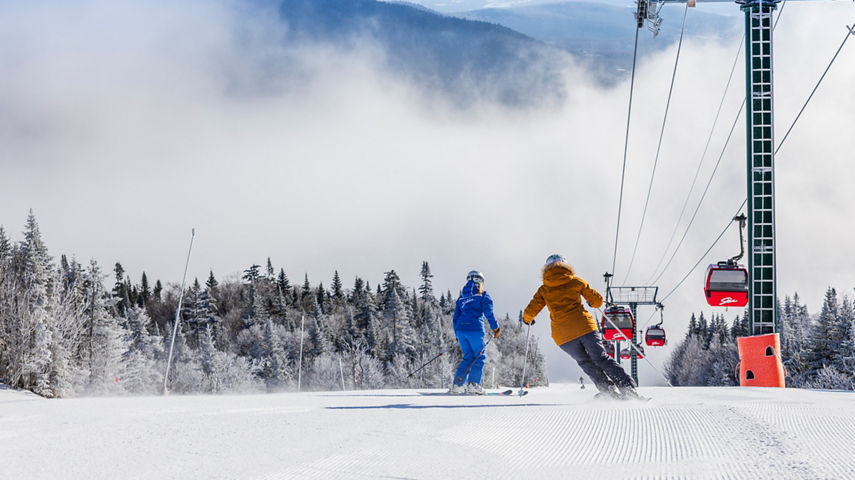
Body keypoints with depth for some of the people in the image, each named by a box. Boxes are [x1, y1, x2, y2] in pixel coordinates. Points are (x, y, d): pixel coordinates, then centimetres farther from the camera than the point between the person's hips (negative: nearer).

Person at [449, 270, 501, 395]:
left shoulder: (461, 297, 21)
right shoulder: (483, 296, 5)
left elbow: (455, 318, 21)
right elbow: (488, 313, -7)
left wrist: (457, 335, 25)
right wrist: (495, 328, -1)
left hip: (461, 329, 5)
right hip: (475, 329, -5)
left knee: (468, 358, 12)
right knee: (479, 357, 2)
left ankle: (456, 385, 1)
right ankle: (473, 384, -12)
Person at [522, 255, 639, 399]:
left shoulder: (544, 290, 13)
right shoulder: (576, 282, 11)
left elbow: (530, 312, 9)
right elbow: (598, 300, 13)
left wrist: (527, 319, 33)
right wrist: (592, 303, 36)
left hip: (563, 336, 0)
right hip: (584, 326, 0)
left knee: (586, 363, 16)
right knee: (602, 359, 6)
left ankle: (610, 390, 3)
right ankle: (628, 388, -5)